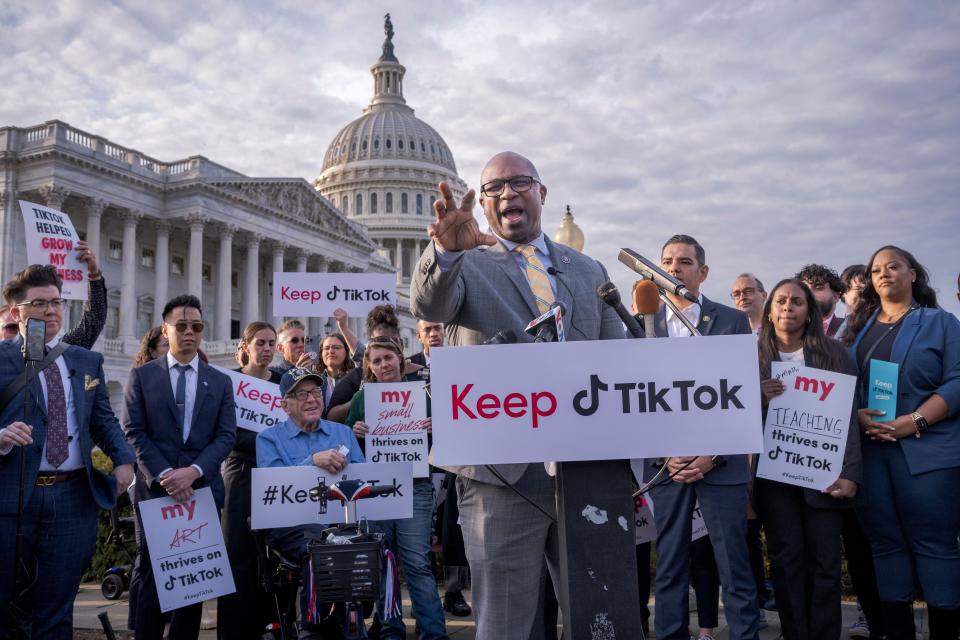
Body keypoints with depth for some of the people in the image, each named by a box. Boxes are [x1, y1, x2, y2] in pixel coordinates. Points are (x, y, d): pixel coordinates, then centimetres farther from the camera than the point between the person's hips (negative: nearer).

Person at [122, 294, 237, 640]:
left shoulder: (220, 382, 10)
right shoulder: (142, 375, 5)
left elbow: (226, 435, 1)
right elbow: (133, 432, -3)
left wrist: (194, 471, -15)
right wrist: (164, 475, -15)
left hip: (202, 489, 2)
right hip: (154, 489, -1)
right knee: (152, 578, 4)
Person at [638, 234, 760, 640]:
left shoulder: (733, 322, 4)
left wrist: (713, 453, -9)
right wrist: (664, 454, -6)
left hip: (721, 463, -1)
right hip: (666, 463, 2)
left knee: (734, 569, 2)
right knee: (669, 568, 7)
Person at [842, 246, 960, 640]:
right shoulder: (857, 328, 16)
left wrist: (914, 422, -16)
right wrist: (857, 415, -8)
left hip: (927, 449, -4)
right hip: (868, 450, 4)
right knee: (884, 542, 7)